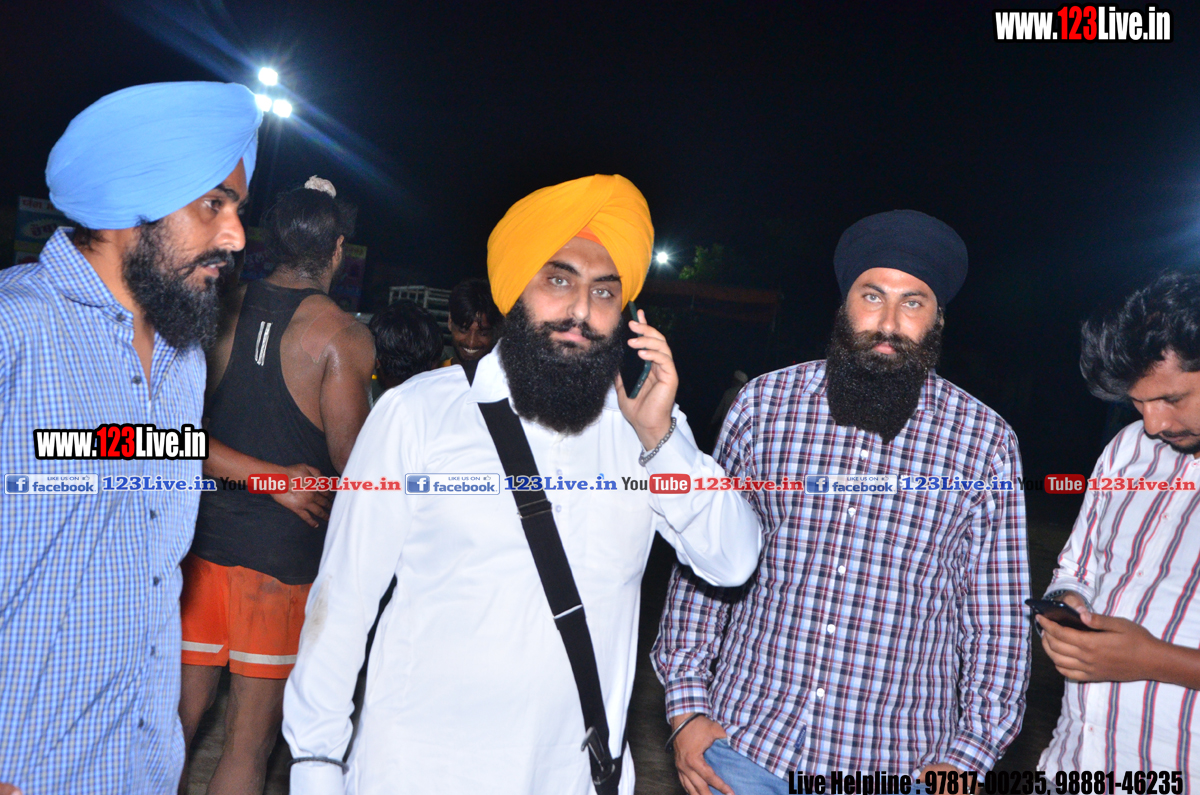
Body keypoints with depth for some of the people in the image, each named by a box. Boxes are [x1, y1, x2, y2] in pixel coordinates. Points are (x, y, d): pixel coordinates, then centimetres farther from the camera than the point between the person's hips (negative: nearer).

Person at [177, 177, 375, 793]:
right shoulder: (343, 337, -10)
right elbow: (351, 466, -9)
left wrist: (269, 475, 2)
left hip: (202, 534, 4)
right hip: (284, 552, -4)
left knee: (180, 716, 17)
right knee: (250, 741, 10)